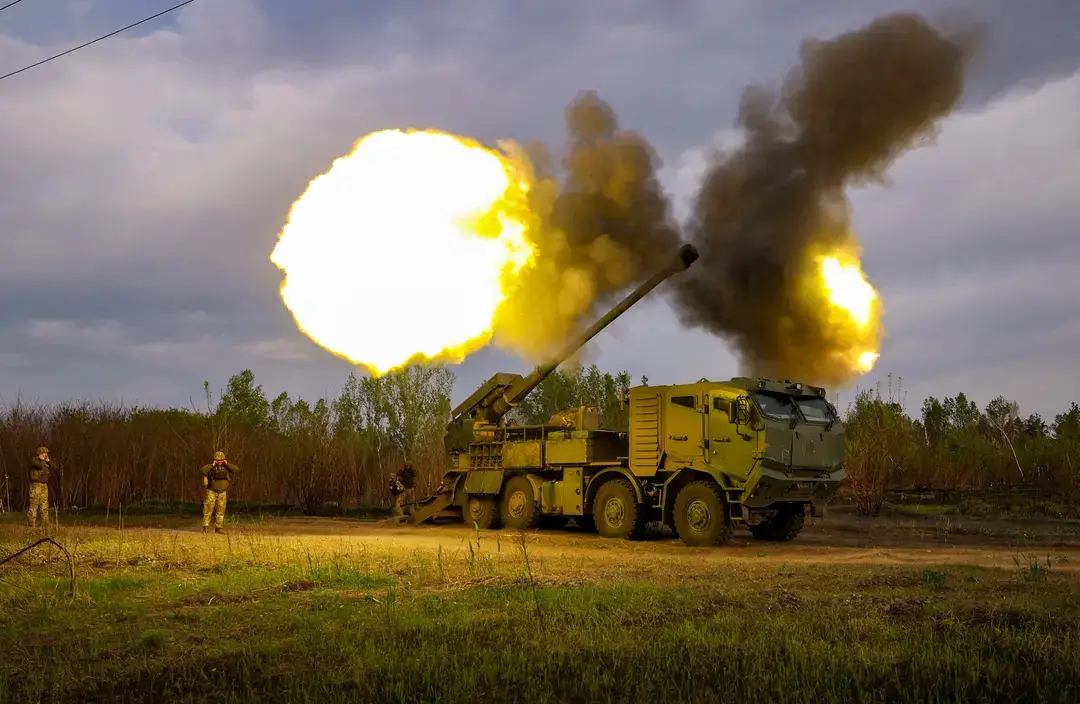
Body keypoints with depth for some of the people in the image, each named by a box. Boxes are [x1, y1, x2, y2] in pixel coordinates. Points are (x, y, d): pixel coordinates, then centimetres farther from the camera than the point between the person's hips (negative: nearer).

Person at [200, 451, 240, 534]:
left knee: (220, 511, 5)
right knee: (208, 509, -6)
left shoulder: (226, 467, 3)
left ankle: (218, 528, 12)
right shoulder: (211, 467, -4)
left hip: (222, 493, 3)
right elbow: (203, 470, -21)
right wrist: (212, 465, -21)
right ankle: (205, 527, -1)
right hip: (211, 492, -3)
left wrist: (227, 464, -13)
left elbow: (236, 469, -10)